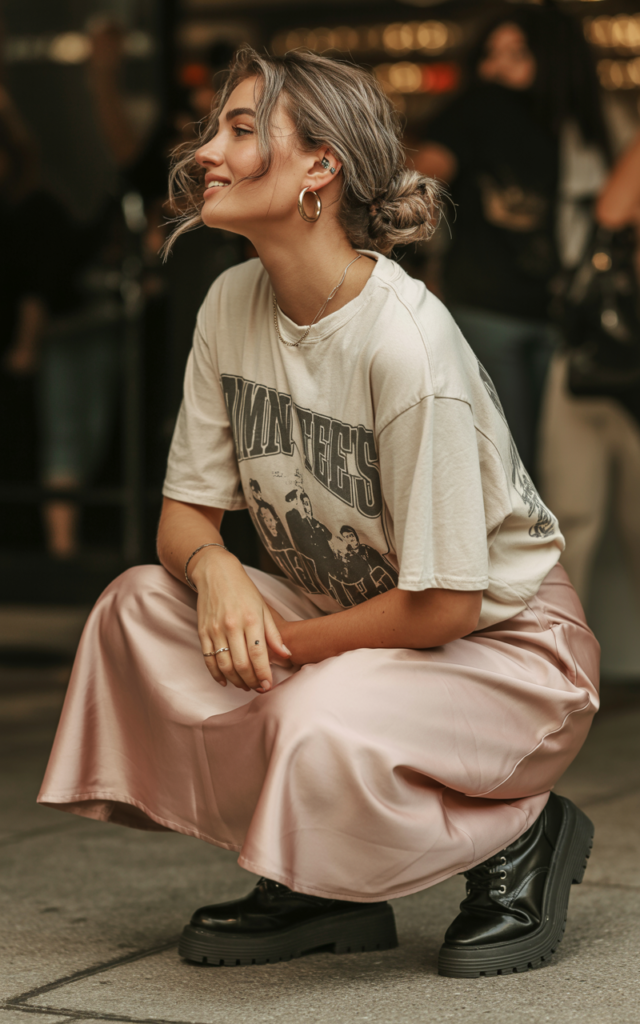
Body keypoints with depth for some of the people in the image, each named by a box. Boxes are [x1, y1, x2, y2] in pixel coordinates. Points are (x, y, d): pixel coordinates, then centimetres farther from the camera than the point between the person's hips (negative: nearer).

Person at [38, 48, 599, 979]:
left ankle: (520, 836, -2)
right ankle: (317, 881, 1)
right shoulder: (234, 304, -4)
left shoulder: (405, 343, -27)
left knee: (323, 730, -35)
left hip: (506, 644, -7)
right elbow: (184, 514, 1)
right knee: (138, 605, -13)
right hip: (353, 617, 7)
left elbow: (443, 606, -24)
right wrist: (214, 569, -22)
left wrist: (280, 646, -14)